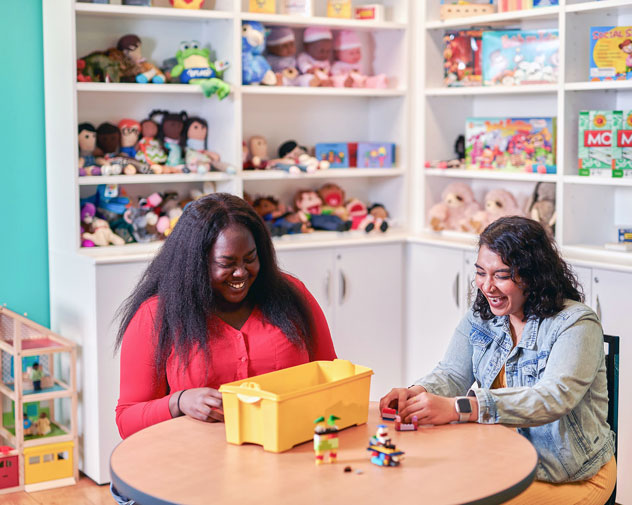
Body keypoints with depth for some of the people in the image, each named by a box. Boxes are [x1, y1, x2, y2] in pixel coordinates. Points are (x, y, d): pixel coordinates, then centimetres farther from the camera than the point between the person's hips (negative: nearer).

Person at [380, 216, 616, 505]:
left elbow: (553, 398, -30)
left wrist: (458, 408, -41)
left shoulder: (576, 324, -16)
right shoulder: (481, 316, 6)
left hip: (573, 477, -5)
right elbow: (453, 374, 1)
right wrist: (415, 394, -25)